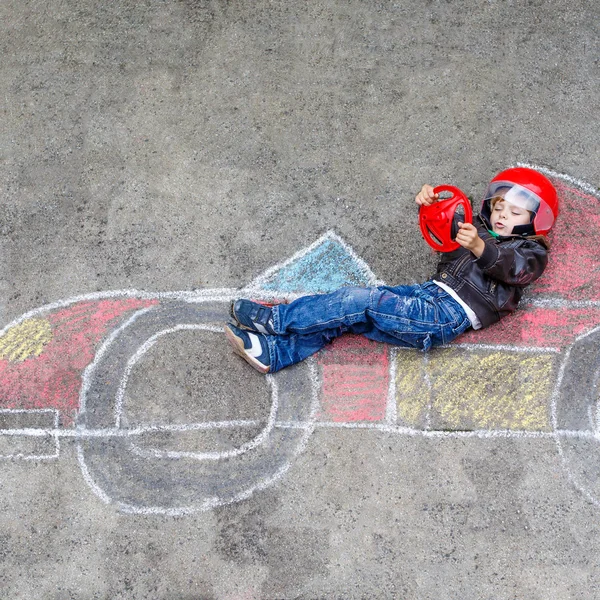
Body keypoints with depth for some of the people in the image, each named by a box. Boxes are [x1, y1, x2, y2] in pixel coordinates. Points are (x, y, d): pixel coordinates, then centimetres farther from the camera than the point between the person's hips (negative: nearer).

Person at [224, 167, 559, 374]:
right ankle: (273, 351, -17)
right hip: (429, 295, 7)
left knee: (363, 300, -20)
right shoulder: (480, 231, 26)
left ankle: (276, 318, -16)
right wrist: (430, 204, -1)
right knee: (346, 318, -9)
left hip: (450, 314, -7)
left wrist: (478, 247, -41)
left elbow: (510, 266, -19)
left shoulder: (531, 253, 4)